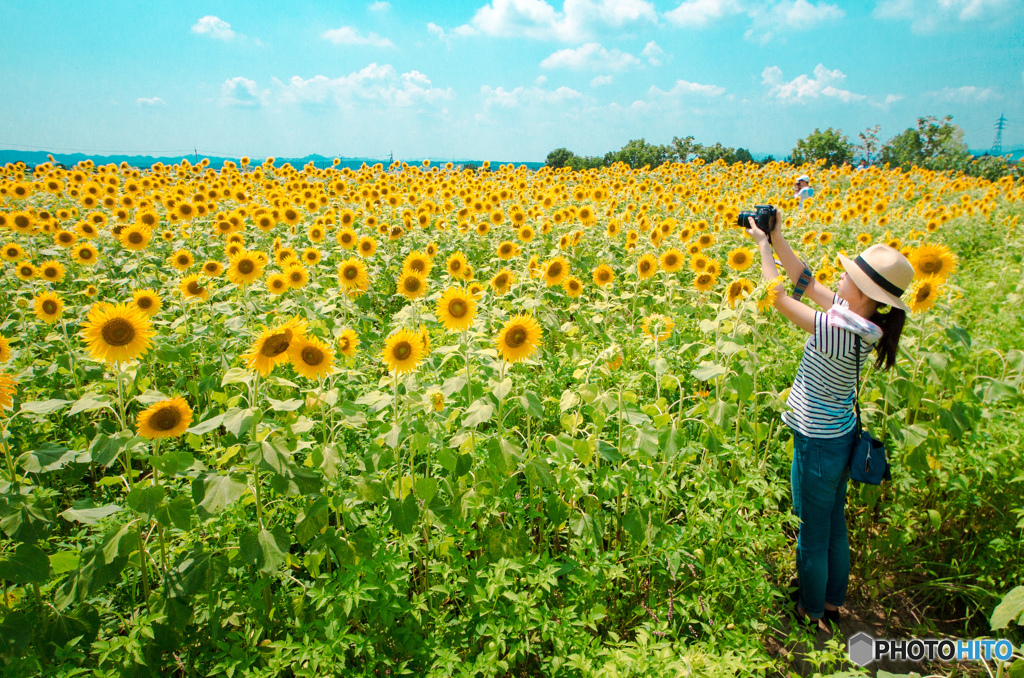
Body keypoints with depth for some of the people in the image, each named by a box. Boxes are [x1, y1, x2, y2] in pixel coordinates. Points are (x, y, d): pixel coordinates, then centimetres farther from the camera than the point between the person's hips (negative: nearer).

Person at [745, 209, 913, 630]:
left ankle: (812, 613, 34)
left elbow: (779, 298, -22)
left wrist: (764, 248, -9)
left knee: (813, 533, 12)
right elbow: (806, 283, 1)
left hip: (819, 446, -9)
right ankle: (834, 601, 44)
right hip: (841, 439, 9)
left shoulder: (839, 331, -31)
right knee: (834, 524, 24)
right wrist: (777, 239, -2)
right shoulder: (859, 320, -6)